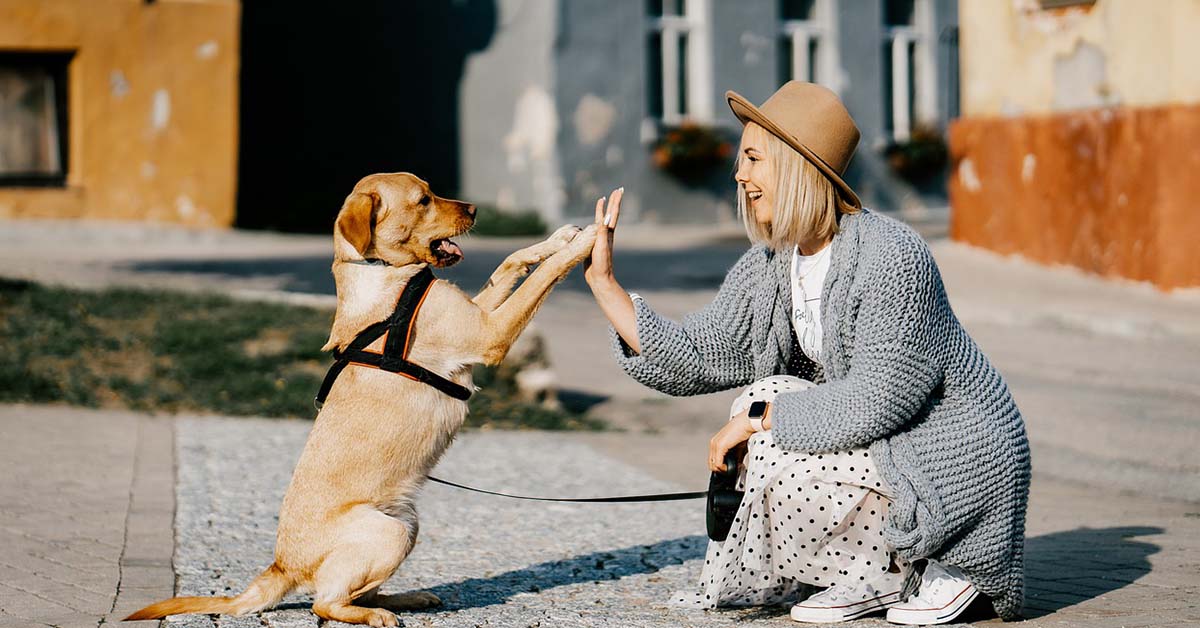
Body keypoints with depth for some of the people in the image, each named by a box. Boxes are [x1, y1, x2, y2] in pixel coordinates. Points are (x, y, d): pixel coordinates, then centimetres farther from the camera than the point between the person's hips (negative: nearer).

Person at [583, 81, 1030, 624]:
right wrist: (604, 281, -4)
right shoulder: (769, 265, 2)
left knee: (779, 461, -21)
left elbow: (880, 398, -28)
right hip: (882, 445, 9)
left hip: (960, 465, -9)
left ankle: (926, 571, -1)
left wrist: (758, 416, -21)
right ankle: (870, 576, 6)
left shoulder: (890, 256, -24)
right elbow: (695, 359, -1)